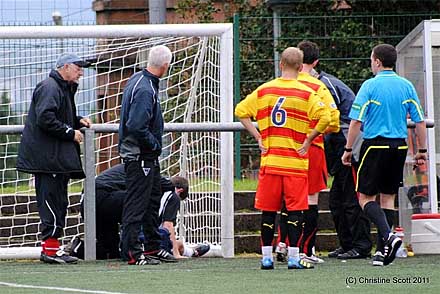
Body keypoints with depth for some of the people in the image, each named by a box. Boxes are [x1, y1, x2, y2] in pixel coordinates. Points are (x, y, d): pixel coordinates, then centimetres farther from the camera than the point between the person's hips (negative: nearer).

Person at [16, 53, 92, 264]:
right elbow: (45, 119, -22)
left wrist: (78, 120, 11)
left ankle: (52, 248, 15)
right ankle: (50, 248, -10)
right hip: (47, 157, -11)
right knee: (51, 200, -10)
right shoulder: (49, 88, -13)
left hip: (58, 157, 11)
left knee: (58, 202, 11)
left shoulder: (64, 88, 21)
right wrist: (71, 133, -16)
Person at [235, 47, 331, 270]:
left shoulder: (264, 90, 5)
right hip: (296, 160, -3)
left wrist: (258, 137, 8)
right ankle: (293, 257, -2)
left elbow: (241, 111, 7)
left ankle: (266, 257, 8)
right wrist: (308, 140, -5)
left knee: (268, 209, 8)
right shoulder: (306, 93, -5)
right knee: (294, 209, 1)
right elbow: (324, 118, -15)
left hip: (269, 160, 3)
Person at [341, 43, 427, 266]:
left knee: (366, 197, 4)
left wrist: (348, 150, -3)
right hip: (399, 147, 5)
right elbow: (419, 121, 6)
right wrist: (422, 151, 15)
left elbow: (356, 121, -11)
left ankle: (388, 235, -19)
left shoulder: (370, 86, -7)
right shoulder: (407, 86, 6)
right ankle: (382, 251, 6)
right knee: (388, 198, 11)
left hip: (375, 145, -5)